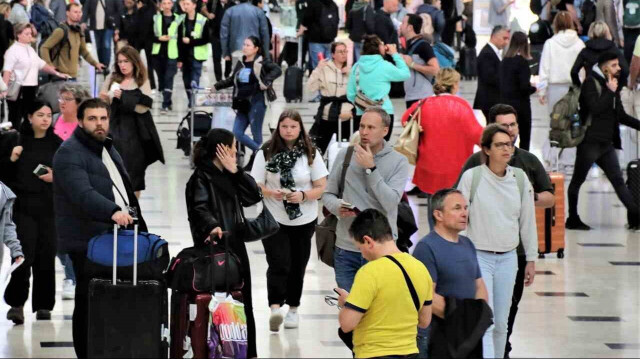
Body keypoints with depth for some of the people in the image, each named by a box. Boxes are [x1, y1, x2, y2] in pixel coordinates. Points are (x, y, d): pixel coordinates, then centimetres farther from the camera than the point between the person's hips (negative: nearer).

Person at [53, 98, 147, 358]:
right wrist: (113, 212, -40)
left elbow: (123, 188, 29)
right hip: (88, 242, -8)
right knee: (90, 304, -6)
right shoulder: (70, 153, -11)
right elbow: (82, 194, -26)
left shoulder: (108, 148, 19)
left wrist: (140, 226, 24)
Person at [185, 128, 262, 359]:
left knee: (243, 304, 14)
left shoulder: (228, 176, 18)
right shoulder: (202, 177, -9)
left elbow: (254, 196, 10)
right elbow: (200, 207, -24)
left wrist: (235, 171, 0)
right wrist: (211, 226, -43)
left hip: (235, 246, 9)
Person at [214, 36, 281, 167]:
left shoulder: (261, 63, -6)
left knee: (256, 134, -1)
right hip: (242, 105, 7)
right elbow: (232, 80, 27)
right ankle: (259, 151, 11)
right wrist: (216, 86, 25)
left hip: (256, 104, -7)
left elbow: (277, 70, -19)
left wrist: (265, 82, -29)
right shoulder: (241, 64, 13)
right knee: (237, 133, 1)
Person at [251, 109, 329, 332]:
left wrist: (303, 195, -19)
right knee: (279, 264, -16)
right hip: (274, 220, -2)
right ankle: (275, 307, -23)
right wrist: (271, 192, -22)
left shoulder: (311, 154, 0)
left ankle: (293, 308, 27)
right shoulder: (266, 153, -3)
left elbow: (321, 187, 0)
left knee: (297, 266, 11)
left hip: (304, 220, 2)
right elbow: (255, 186, -2)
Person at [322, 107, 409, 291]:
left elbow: (390, 203, -15)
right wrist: (337, 207, -13)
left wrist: (370, 168, -17)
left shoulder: (398, 162, -4)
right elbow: (328, 194, 10)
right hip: (346, 248, 2)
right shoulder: (344, 155, 3)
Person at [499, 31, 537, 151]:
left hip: (505, 102, 5)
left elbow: (502, 83, 8)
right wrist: (534, 88, 1)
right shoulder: (522, 61, -14)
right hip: (520, 104, -5)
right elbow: (524, 87, -20)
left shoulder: (504, 61, 4)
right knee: (525, 138, 7)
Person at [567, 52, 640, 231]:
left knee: (618, 180, 1)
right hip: (590, 141, -7)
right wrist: (610, 91, -15)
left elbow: (621, 115, 22)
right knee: (577, 181, 3)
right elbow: (596, 107, -23)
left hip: (607, 143, 7)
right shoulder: (591, 83, -8)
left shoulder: (611, 85, 16)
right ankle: (573, 219, 10)